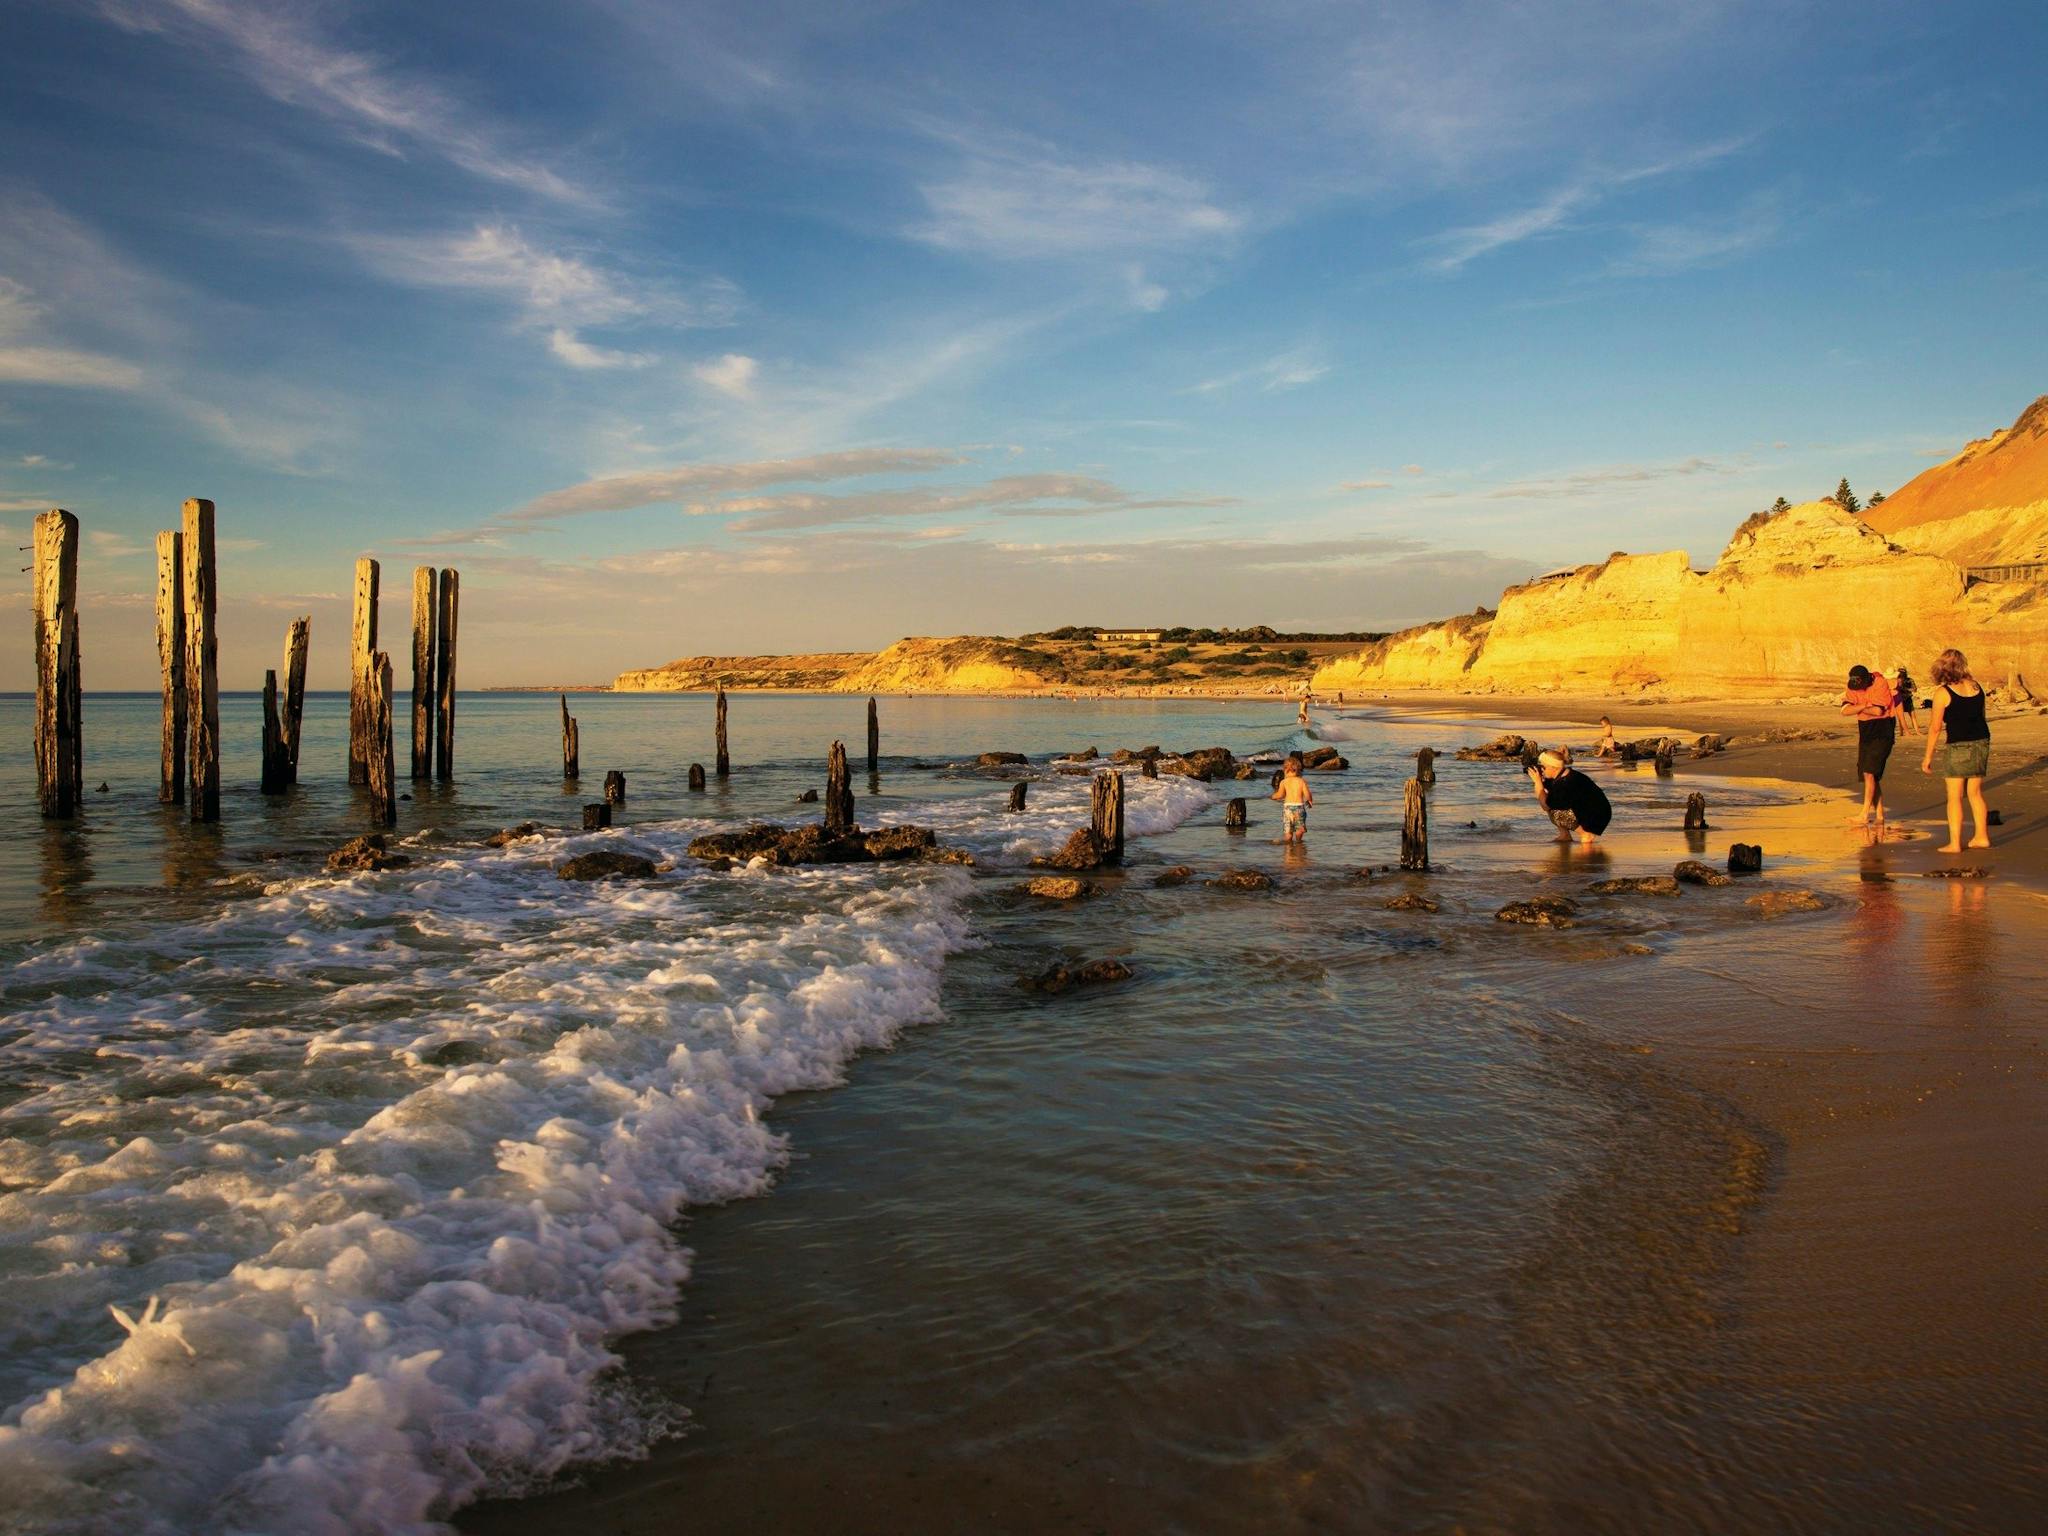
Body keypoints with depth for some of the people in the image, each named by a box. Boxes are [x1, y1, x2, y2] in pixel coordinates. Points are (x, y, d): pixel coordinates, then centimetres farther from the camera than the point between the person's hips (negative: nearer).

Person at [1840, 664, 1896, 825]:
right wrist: (1865, 706, -19)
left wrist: (1857, 708, -8)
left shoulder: (1880, 683, -15)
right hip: (1865, 732, 7)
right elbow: (1845, 711, -9)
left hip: (1883, 732, -7)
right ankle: (1879, 815, 16)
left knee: (1869, 772, -14)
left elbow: (1878, 711, -22)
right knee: (1873, 776, 9)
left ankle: (1865, 815, -13)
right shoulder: (1853, 687, 2)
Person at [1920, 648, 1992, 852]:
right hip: (1982, 743, 6)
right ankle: (1982, 836, 22)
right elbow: (1981, 715, 13)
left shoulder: (1942, 693, -10)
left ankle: (1955, 843, 0)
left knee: (1955, 797, 1)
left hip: (1959, 746, -5)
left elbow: (1935, 728, -8)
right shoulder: (1976, 686, 5)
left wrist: (1928, 757, -2)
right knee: (1976, 793, 17)